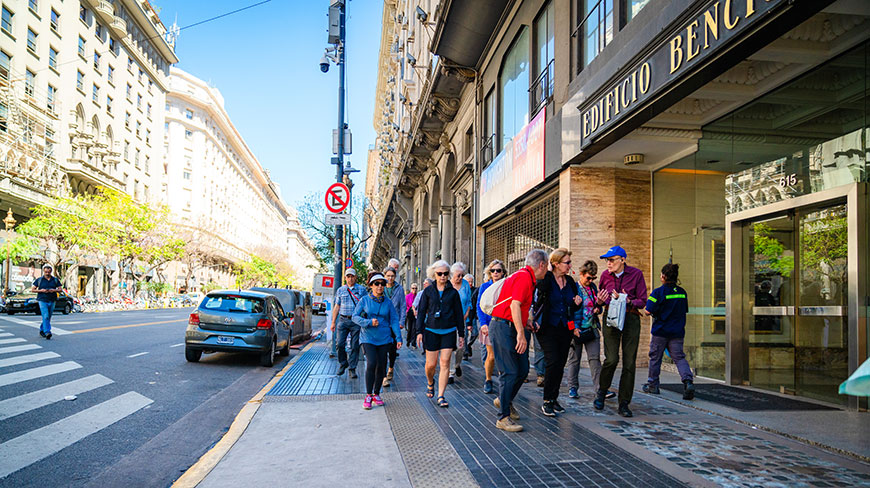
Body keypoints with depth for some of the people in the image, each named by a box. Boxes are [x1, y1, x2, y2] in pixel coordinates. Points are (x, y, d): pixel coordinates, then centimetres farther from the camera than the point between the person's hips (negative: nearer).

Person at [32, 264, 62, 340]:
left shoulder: (55, 280, 9)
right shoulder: (39, 280, 4)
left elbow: (61, 289, 9)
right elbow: (32, 289, 5)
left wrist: (54, 290, -12)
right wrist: (41, 290, -12)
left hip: (52, 301, 3)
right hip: (42, 300, -3)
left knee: (48, 317, 11)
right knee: (45, 316, -16)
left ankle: (41, 330, 30)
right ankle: (47, 332, -21)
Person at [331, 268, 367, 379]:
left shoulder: (362, 289, 6)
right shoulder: (340, 290, 10)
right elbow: (337, 306, 13)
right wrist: (333, 322, 9)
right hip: (343, 320, 1)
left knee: (355, 346, 0)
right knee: (339, 344, -5)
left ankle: (352, 368, 11)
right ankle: (343, 363, 18)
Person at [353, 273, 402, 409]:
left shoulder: (388, 302, 4)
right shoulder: (364, 300, 0)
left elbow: (394, 320, 4)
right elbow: (355, 316, -1)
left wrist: (399, 338, -4)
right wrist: (369, 322, -17)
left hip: (384, 338, 3)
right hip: (368, 338, -2)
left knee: (381, 366, 3)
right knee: (371, 363, -17)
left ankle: (376, 394, 22)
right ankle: (368, 395, -3)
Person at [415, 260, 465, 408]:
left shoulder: (453, 292, 5)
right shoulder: (428, 291, 5)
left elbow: (459, 314, 9)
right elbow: (421, 312, 5)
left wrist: (461, 334, 7)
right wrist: (419, 332, -2)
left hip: (449, 331, 0)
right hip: (431, 330, 0)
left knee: (445, 363, -6)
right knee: (431, 364, 2)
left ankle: (441, 396, 0)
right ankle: (430, 382, 35)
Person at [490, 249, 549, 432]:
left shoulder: (527, 277, 17)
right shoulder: (524, 277, -14)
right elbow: (515, 305, -23)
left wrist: (526, 323, 23)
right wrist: (521, 333, -25)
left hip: (512, 328, 10)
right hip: (503, 327, -10)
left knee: (523, 370, 12)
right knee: (510, 372, -8)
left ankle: (504, 400, 32)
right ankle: (503, 417, -1)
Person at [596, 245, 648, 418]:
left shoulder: (636, 274, -2)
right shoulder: (605, 275, 5)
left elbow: (642, 301, 0)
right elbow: (600, 298, 18)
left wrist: (627, 301, -19)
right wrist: (599, 301, -6)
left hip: (631, 318, 0)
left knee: (629, 363, -1)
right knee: (611, 359, -15)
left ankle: (624, 404, 9)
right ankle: (601, 391, 11)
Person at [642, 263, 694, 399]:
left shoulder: (658, 292, -13)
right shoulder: (682, 292, 5)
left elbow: (648, 311, -18)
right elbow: (685, 310, 15)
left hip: (660, 331, -4)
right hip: (677, 332, 4)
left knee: (655, 357, 10)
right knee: (679, 357, 5)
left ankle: (653, 385, 20)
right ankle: (688, 381, -17)